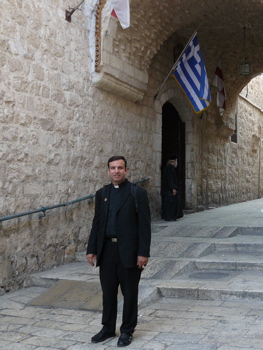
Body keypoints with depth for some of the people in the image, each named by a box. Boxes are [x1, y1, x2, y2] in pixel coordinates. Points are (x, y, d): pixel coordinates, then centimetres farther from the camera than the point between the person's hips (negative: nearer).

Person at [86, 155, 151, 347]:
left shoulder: (138, 193, -6)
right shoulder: (102, 193, 8)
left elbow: (144, 225, -9)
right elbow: (97, 223, 10)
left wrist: (143, 253, -14)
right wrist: (91, 249, 5)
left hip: (129, 251, -4)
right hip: (106, 250, 4)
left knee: (129, 292, 7)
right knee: (108, 292, 13)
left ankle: (127, 331, 22)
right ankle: (108, 328, 29)